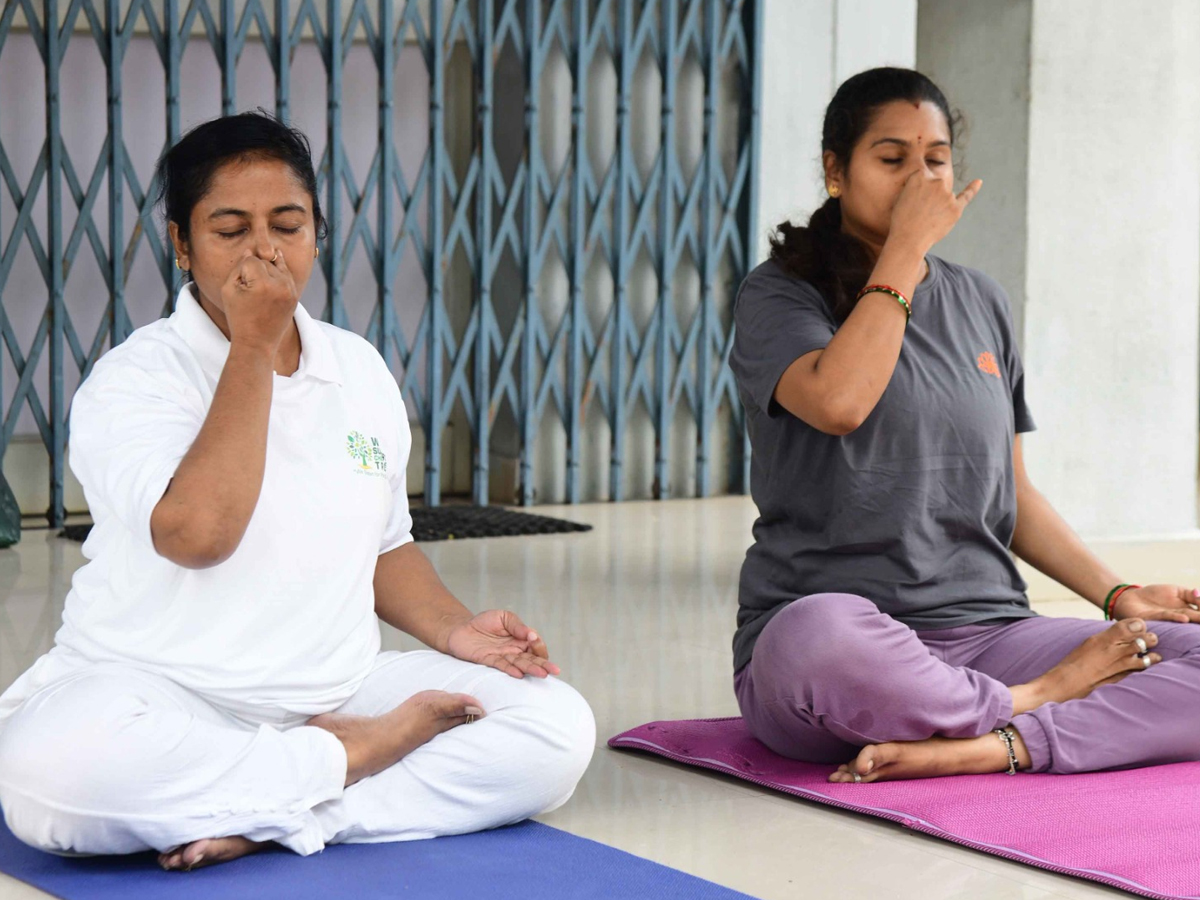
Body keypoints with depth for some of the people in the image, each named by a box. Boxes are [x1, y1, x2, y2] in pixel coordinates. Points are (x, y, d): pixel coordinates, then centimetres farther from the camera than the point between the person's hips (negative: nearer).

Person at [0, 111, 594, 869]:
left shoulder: (359, 368, 11)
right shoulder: (136, 378, -7)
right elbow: (198, 531, -25)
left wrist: (453, 629, 2)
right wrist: (253, 348, -17)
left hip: (337, 694, 5)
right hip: (159, 704, -5)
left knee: (557, 723, -15)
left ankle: (262, 823, -20)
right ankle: (352, 759, -18)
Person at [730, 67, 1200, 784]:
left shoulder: (981, 303, 18)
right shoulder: (782, 294, 2)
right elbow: (839, 402, -20)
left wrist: (1118, 596, 9)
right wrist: (905, 248, -10)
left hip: (986, 632, 5)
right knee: (818, 639, -42)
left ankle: (979, 748, -29)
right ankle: (1039, 702, -17)